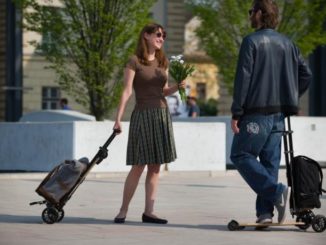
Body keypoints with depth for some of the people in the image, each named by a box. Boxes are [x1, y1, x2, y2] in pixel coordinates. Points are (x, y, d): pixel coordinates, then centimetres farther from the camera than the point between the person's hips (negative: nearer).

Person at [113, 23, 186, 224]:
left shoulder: (163, 62, 13)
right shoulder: (134, 62, -4)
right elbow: (127, 91, -9)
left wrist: (177, 87, -2)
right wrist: (118, 119, -15)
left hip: (162, 115, 6)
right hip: (143, 115, -6)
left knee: (155, 166, 3)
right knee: (138, 166, -6)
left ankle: (149, 211, 5)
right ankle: (123, 210, 3)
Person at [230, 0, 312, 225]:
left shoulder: (251, 41, -7)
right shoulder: (287, 44, 11)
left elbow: (243, 79, -12)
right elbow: (306, 75, 11)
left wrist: (236, 113, -10)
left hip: (257, 113, -6)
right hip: (279, 114, 6)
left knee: (241, 155, 2)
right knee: (270, 161, 8)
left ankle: (276, 191, -13)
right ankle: (265, 211, 4)